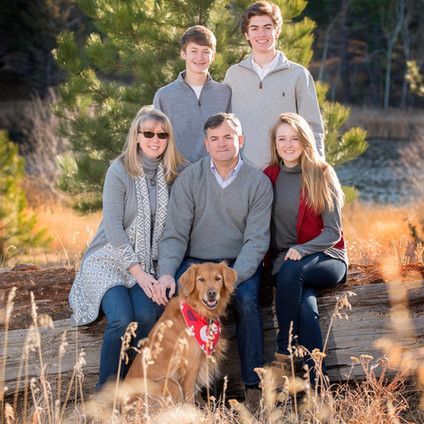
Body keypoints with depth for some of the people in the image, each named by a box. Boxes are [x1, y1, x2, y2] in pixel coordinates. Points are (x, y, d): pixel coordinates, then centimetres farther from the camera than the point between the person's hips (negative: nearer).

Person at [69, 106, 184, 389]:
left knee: (147, 315, -26)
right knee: (121, 318, -27)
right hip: (109, 259, -3)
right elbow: (113, 229, -12)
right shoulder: (119, 171, -8)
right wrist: (138, 272, -18)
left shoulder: (171, 175, 5)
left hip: (147, 264, 3)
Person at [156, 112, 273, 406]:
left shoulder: (259, 183, -1)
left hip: (241, 263, -1)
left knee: (247, 299, -32)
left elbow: (256, 240, -8)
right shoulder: (189, 178, 2)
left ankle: (254, 384, -22)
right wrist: (166, 272, -21)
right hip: (195, 261, 1)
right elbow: (175, 233, -3)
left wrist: (233, 276, -25)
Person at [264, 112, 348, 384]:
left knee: (291, 271, -37)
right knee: (306, 308, -32)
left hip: (326, 258, -2)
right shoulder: (269, 177, 11)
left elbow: (333, 232, -3)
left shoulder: (322, 175, 1)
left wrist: (301, 250, -19)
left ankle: (284, 355, -31)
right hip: (283, 259, 2)